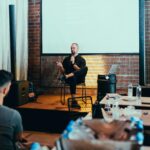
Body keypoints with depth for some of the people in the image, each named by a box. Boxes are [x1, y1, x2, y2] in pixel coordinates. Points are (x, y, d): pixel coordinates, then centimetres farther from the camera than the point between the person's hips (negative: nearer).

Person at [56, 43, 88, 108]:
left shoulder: (81, 59, 7)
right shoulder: (66, 59, 13)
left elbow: (81, 71, -7)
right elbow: (63, 72, 10)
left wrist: (73, 63, -13)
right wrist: (60, 67, -11)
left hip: (79, 78, -1)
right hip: (70, 78, 1)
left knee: (85, 68, -30)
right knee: (73, 78, -39)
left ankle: (67, 76, -38)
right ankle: (74, 101, -43)